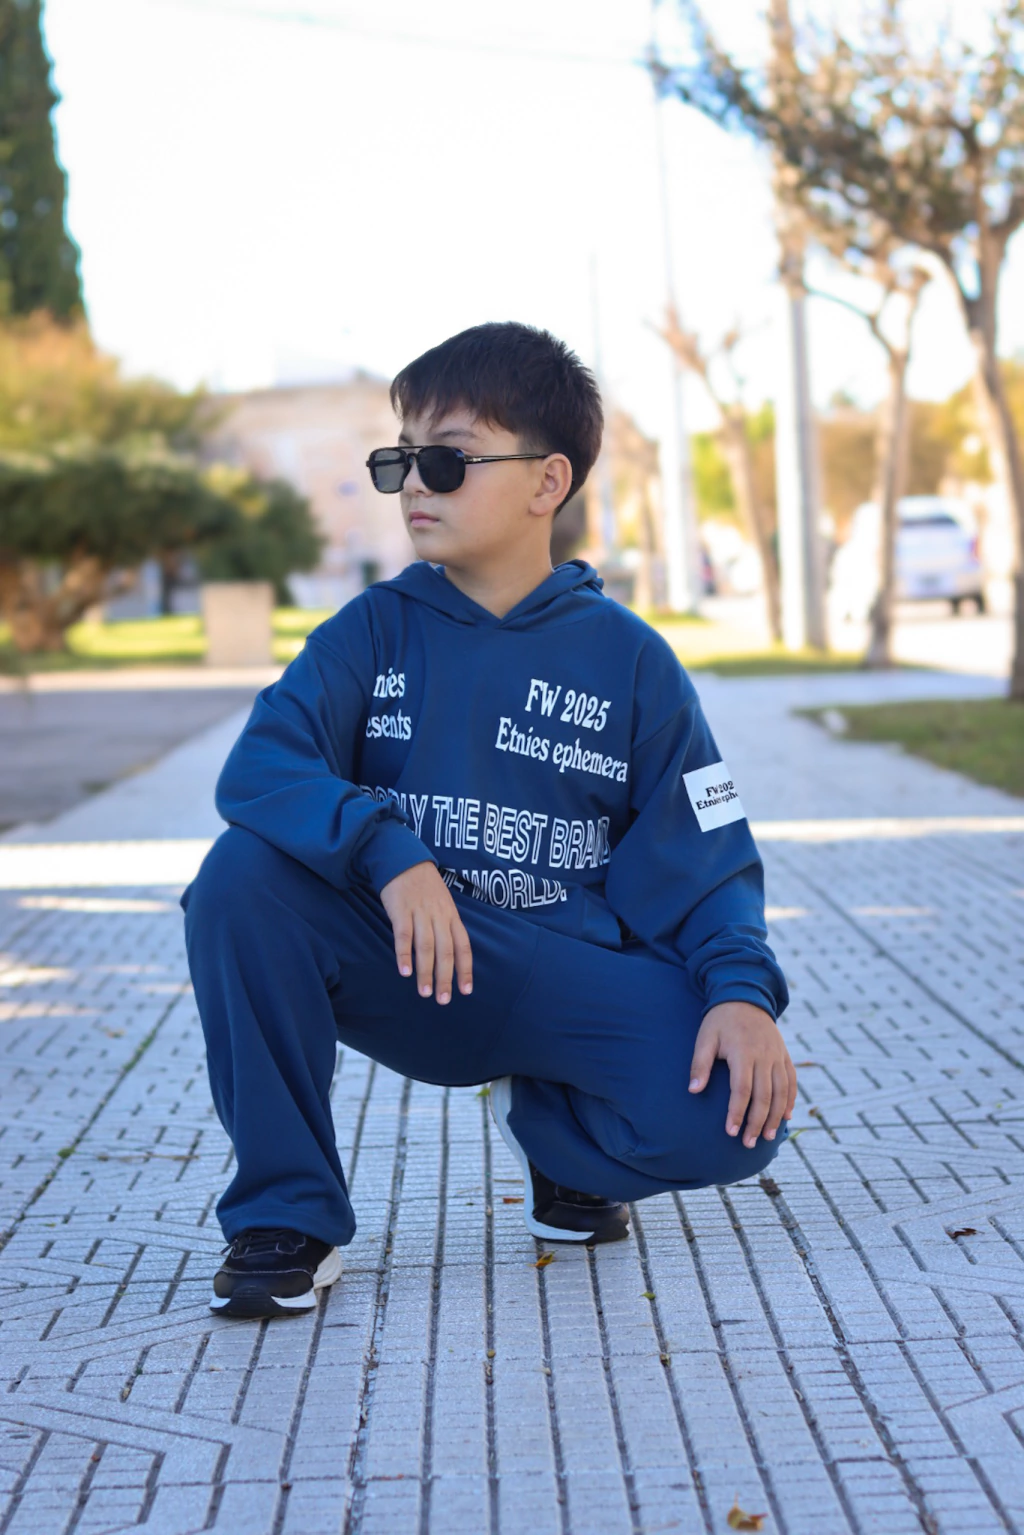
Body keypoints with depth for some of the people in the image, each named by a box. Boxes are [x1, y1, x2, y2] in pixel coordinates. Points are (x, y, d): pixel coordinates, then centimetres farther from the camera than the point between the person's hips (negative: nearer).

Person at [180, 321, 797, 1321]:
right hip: (405, 971, 0)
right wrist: (390, 852, -32)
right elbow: (260, 768, -14)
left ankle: (550, 1127, 11)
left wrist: (742, 991, -21)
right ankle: (284, 1216, -13)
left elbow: (704, 860, 0)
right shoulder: (373, 630, 2)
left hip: (570, 976, 0)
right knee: (243, 878, -28)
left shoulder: (629, 660, 1)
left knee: (737, 1109, -27)